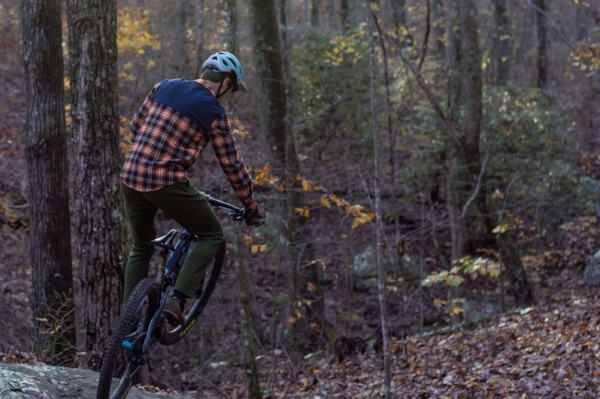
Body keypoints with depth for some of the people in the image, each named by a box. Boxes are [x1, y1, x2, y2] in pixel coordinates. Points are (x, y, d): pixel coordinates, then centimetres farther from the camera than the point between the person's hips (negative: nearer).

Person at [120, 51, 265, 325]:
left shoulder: (165, 87, 12)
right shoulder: (214, 113, -3)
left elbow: (136, 125, 19)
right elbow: (231, 165, 1)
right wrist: (252, 208, 11)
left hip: (130, 178, 6)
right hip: (167, 182, -6)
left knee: (141, 248, 24)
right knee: (212, 236, 12)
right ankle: (177, 298, -5)